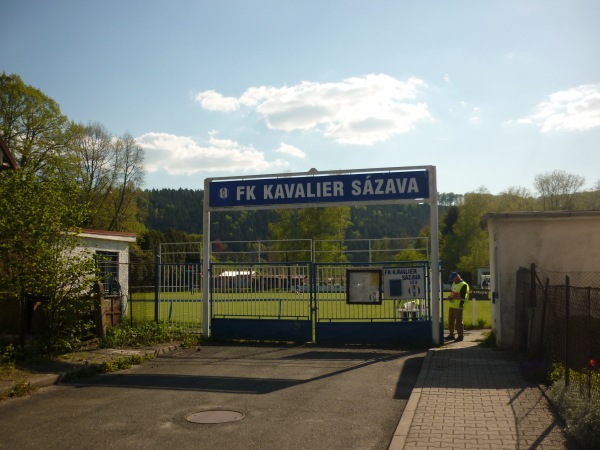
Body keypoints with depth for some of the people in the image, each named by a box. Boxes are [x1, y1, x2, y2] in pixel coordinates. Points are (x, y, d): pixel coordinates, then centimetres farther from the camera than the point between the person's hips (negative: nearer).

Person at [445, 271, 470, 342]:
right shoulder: (454, 283, 13)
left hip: (458, 306, -9)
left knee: (458, 321, -2)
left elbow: (462, 297, -21)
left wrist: (452, 297, -21)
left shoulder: (463, 285, -15)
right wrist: (449, 297, 5)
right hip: (451, 305, 9)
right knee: (451, 320, 13)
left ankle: (460, 336, 8)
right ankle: (451, 335, 23)